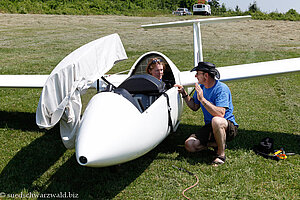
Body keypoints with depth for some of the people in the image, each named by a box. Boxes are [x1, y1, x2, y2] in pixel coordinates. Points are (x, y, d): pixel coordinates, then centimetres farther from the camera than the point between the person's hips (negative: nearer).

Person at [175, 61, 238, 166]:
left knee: (216, 120, -42)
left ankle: (221, 154, -20)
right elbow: (194, 107, 17)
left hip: (228, 127, -6)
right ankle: (216, 144, 9)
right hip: (209, 127, 7)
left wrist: (202, 99, -33)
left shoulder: (221, 88, -19)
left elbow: (220, 113, -32)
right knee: (189, 145, -13)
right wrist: (184, 94, 4)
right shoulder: (200, 87, 5)